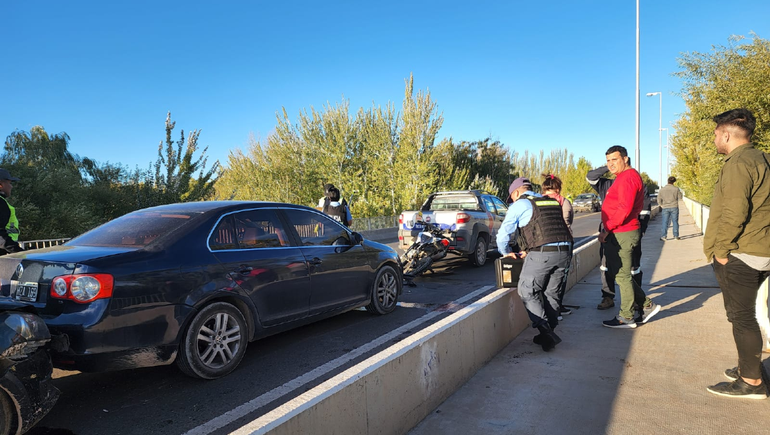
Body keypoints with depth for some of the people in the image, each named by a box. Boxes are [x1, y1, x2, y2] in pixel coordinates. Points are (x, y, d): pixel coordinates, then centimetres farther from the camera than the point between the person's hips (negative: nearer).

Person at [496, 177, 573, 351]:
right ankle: (550, 332, 20)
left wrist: (506, 252, 22)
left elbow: (503, 233, 4)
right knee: (551, 293, 17)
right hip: (564, 252, 7)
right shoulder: (553, 202, 24)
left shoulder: (520, 204, 5)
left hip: (541, 254, -6)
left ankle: (546, 332, -5)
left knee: (528, 292, 5)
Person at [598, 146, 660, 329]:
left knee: (622, 275, -1)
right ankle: (646, 305, 24)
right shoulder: (626, 176, 18)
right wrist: (609, 229, 15)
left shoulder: (627, 177, -16)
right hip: (620, 233, 11)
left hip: (622, 234, -11)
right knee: (617, 273, 18)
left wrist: (607, 228, -19)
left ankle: (626, 318, 9)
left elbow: (625, 208, -24)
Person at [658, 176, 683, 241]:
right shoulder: (676, 189, -5)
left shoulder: (662, 190, -1)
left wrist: (661, 205, 16)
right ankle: (676, 236, 11)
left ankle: (663, 236, -2)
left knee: (665, 222, 3)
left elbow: (659, 200, 1)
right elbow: (680, 197, 7)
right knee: (675, 222, 8)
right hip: (674, 207, 0)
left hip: (665, 208, 0)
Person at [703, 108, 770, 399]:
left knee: (741, 316, -2)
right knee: (743, 314, 19)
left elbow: (733, 213, -25)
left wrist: (720, 249, -15)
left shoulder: (738, 164, -16)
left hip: (739, 256, -10)